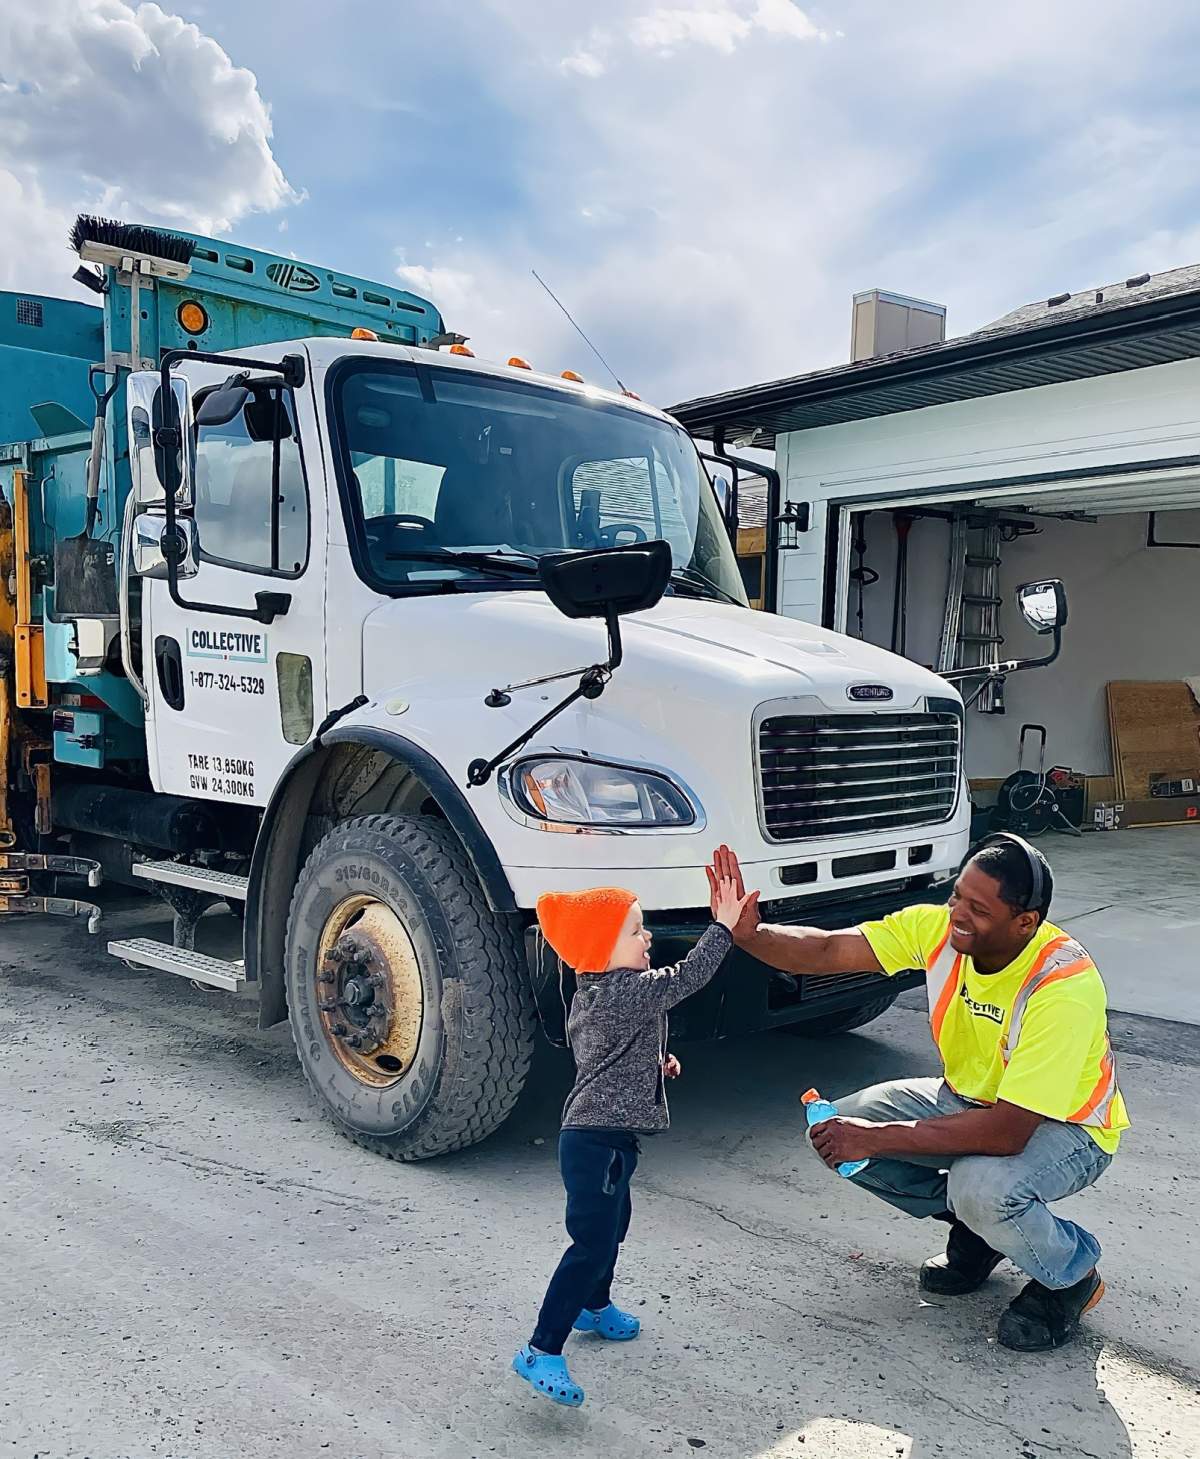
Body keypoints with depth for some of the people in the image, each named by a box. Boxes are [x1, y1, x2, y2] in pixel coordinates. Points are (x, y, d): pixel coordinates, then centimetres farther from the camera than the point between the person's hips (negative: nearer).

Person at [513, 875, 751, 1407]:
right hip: (599, 1141, -11)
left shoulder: (594, 991, 9)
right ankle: (541, 1351, -3)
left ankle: (594, 1306, 49)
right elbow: (685, 978, -22)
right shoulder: (625, 992, -23)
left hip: (606, 1137, 11)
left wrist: (654, 1063, 13)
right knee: (593, 1246, -8)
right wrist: (723, 925, -15)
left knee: (612, 1224, 28)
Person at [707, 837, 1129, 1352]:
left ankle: (1071, 1275, -1)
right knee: (841, 1130, -12)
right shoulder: (937, 928, -18)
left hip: (1065, 1125, -6)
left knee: (982, 1185, -37)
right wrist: (749, 933, -39)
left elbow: (1007, 1132, -38)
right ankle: (975, 1224, 12)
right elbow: (825, 950, -19)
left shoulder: (1064, 986, -35)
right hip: (969, 1098, 6)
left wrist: (877, 1138, -35)